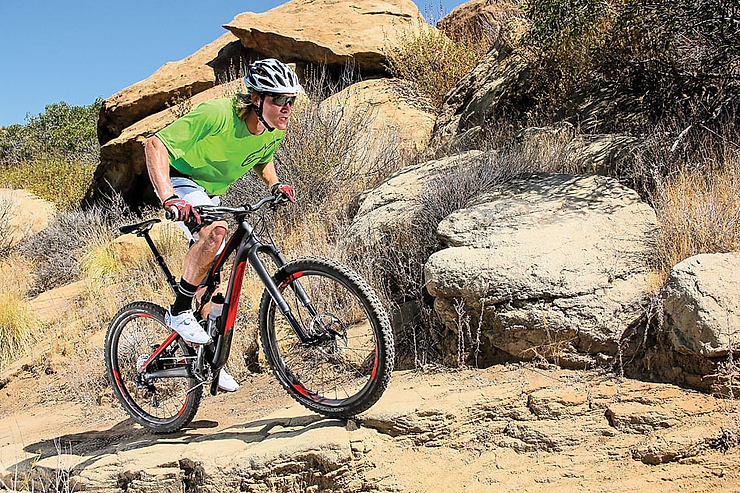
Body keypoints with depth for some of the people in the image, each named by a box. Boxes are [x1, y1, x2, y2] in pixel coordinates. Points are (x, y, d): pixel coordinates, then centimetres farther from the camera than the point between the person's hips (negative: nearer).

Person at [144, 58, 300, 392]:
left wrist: (275, 184, -9)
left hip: (211, 192, 7)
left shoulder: (275, 130, -12)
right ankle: (179, 312, -18)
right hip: (179, 181, -7)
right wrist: (169, 199, -47)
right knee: (216, 230, -36)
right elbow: (155, 144, -36)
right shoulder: (217, 115, -34)